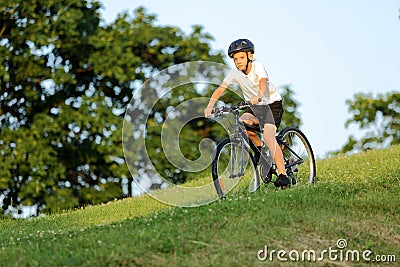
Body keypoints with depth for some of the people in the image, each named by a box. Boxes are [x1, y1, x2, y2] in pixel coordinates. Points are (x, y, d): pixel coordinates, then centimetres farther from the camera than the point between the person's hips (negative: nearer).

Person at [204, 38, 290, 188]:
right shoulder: (235, 73, -7)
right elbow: (220, 89, -11)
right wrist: (210, 106, -26)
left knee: (268, 137, -26)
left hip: (272, 104, -5)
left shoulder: (258, 66, -20)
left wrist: (259, 97, -60)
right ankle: (259, 148, 1)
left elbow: (263, 82, -39)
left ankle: (283, 175, -28)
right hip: (254, 107, 5)